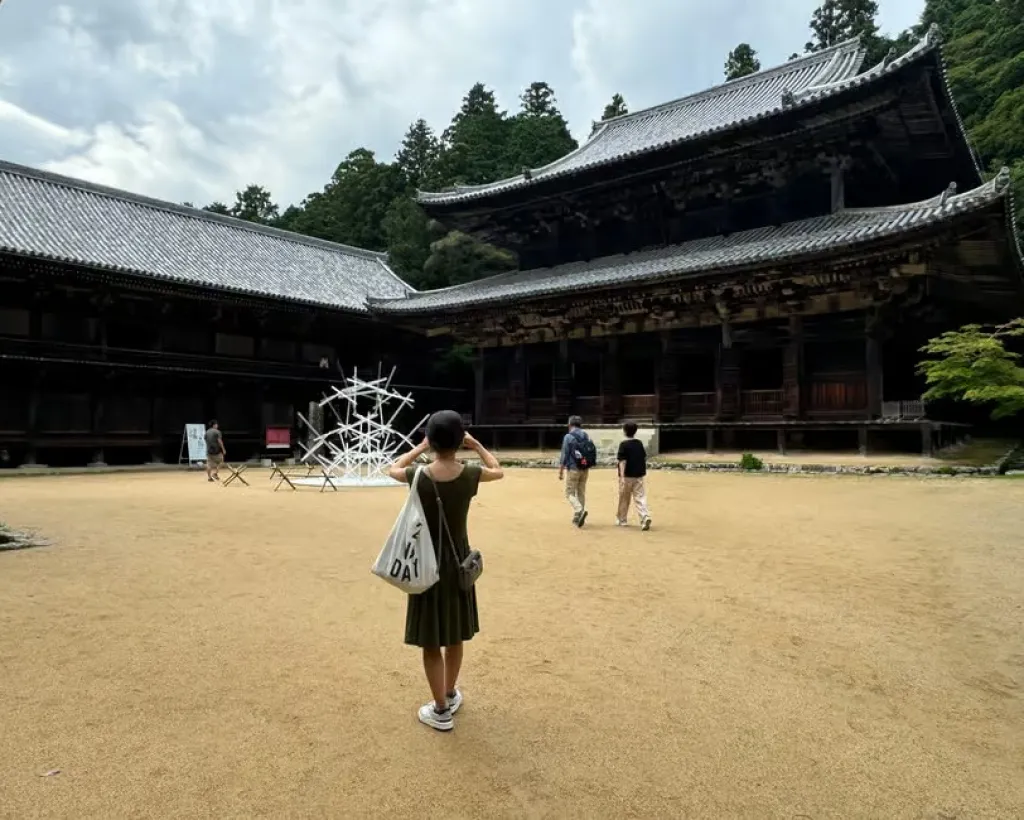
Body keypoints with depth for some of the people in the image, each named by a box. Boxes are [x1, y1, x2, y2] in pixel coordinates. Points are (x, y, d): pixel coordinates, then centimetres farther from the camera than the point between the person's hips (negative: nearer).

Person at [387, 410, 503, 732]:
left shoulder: (419, 477, -16)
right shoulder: (469, 474, -13)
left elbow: (393, 469, 8)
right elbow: (499, 471, 9)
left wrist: (420, 448, 10)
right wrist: (477, 446, 11)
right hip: (458, 563, 2)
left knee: (430, 641, 10)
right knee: (454, 636, 21)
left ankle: (441, 711, 21)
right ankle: (450, 694, 39)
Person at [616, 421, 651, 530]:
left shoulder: (624, 445, -11)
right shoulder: (640, 443, 6)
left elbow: (623, 461, -17)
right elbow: (644, 458, 12)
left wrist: (622, 476, -21)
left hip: (627, 476, -4)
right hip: (639, 475, 4)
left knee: (624, 499, 12)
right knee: (640, 498, -1)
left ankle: (621, 520, 26)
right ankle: (645, 517, -22)